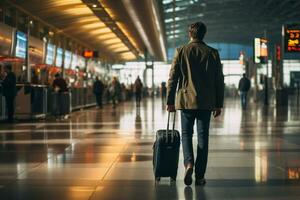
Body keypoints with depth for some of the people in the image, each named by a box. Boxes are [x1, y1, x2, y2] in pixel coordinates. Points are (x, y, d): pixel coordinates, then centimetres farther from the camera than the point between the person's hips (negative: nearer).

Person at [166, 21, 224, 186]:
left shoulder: (181, 51, -1)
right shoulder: (213, 53, 3)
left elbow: (172, 78, -3)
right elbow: (219, 80, 4)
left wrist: (170, 101, 2)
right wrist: (219, 104, 10)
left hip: (186, 100, -1)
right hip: (206, 102, 1)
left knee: (186, 134, 11)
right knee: (203, 137, 5)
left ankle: (189, 162, -15)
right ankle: (200, 176, 5)